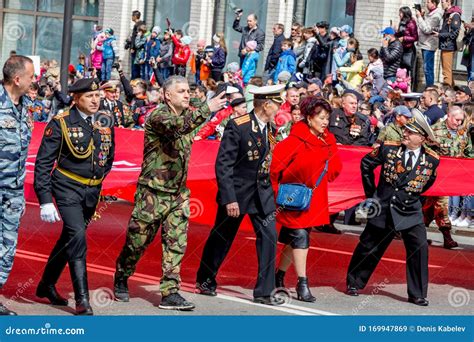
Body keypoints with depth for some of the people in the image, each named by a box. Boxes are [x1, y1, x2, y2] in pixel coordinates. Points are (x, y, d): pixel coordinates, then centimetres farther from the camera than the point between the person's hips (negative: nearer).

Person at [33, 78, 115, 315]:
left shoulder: (106, 121, 4)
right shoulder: (61, 123, -10)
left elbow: (109, 155, 21)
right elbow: (43, 162, -9)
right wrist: (45, 200, -14)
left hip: (92, 191, 6)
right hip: (67, 188, -6)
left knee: (69, 238, 16)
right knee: (77, 236, -19)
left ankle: (47, 285, 35)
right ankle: (82, 301, -17)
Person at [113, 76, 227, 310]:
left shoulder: (186, 115, 10)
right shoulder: (157, 116, -14)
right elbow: (177, 126, -35)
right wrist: (207, 109, -42)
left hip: (178, 193, 6)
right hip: (153, 191, -6)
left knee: (176, 244, -1)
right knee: (138, 240, 6)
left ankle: (170, 293, 0)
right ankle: (121, 280, 28)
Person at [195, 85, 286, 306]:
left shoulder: (269, 128, 3)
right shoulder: (237, 127, -17)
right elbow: (223, 164, -19)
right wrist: (229, 198, -22)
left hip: (262, 192, 5)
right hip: (237, 192, -5)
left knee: (269, 238, -5)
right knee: (221, 238, 10)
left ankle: (264, 292, 1)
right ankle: (205, 280, 31)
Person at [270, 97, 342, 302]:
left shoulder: (328, 141, 3)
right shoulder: (296, 141, -18)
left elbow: (335, 168, 16)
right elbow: (275, 166, -17)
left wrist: (319, 181, 3)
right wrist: (276, 194, -11)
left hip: (314, 199, 6)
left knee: (294, 239, 12)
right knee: (300, 236, -11)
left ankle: (279, 276, 29)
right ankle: (302, 284, -7)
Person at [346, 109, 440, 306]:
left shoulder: (432, 160, -7)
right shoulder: (388, 149, -9)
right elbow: (366, 164, 7)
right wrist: (370, 193, 9)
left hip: (410, 211, 0)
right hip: (383, 208, 0)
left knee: (419, 249, -11)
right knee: (368, 248, 9)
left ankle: (417, 295, 0)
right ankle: (354, 283, 30)